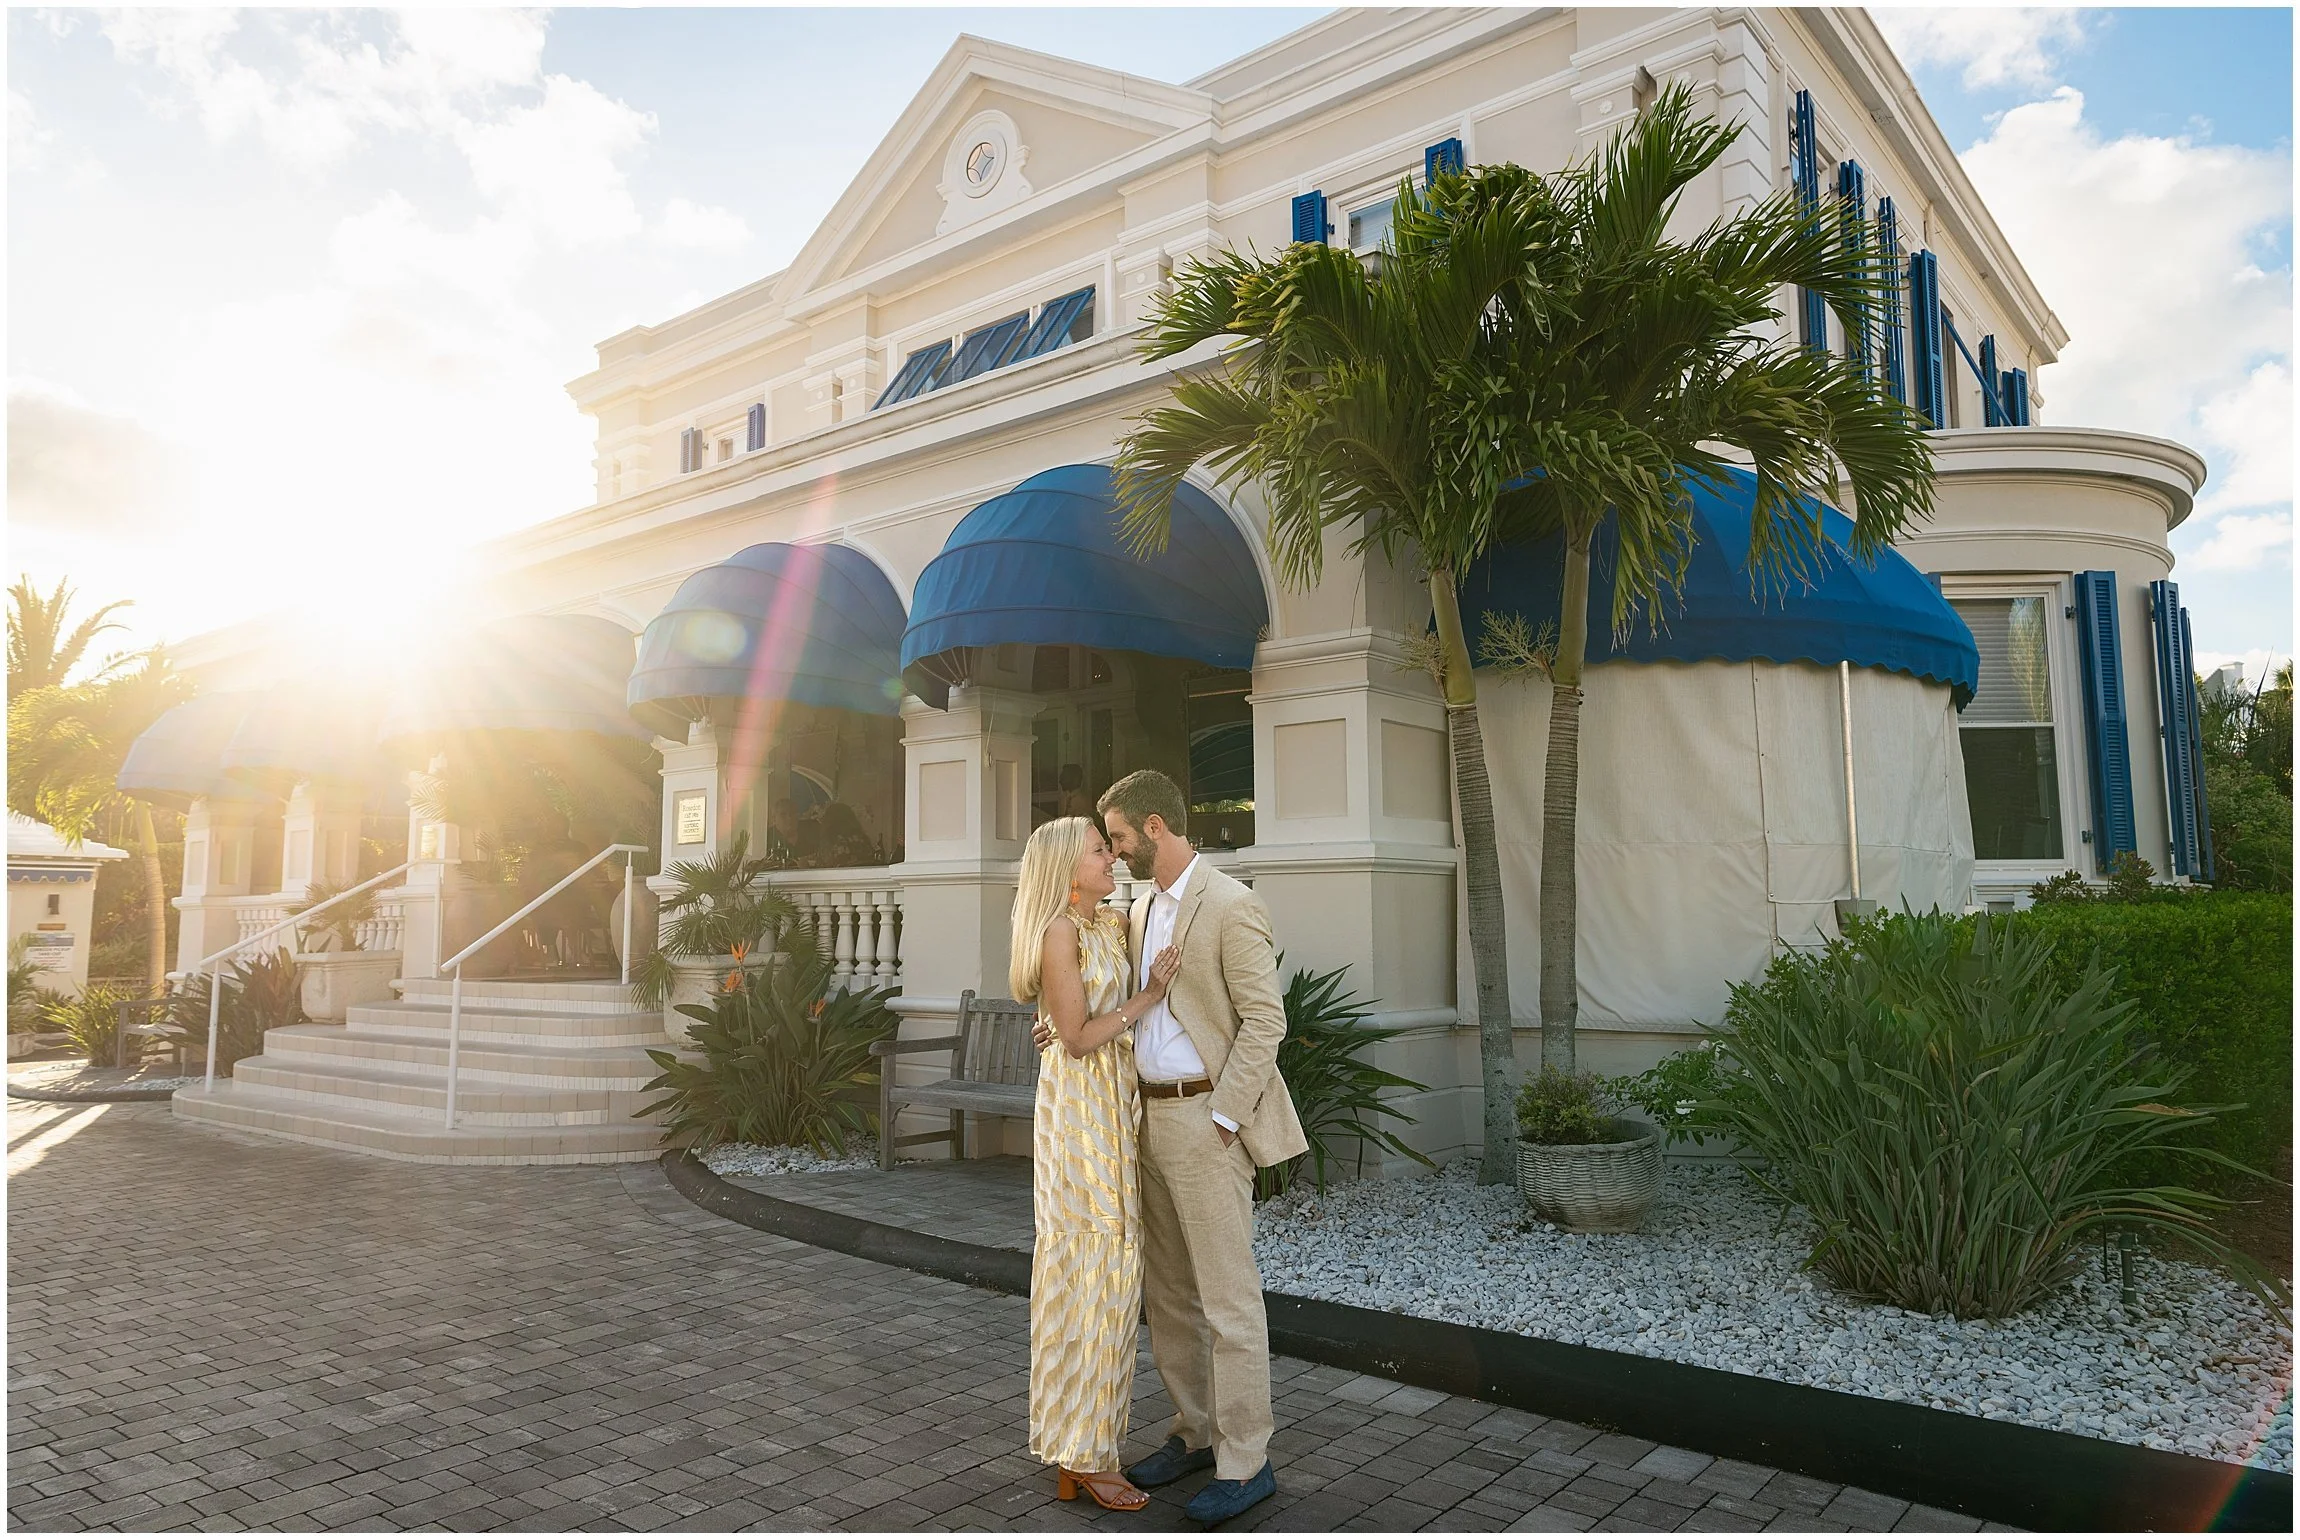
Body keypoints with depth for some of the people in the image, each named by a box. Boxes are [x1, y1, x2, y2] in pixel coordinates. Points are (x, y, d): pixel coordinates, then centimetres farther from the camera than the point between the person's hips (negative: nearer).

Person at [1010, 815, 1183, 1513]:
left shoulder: (1112, 922, 10)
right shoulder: (1059, 932, -14)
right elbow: (1079, 1037, -16)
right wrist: (1147, 996, -12)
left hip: (1114, 1108, 9)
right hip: (1079, 1108, -9)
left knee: (1108, 1271, 13)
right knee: (1087, 1273, -2)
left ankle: (1084, 1439, 26)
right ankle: (1079, 1456, 9)